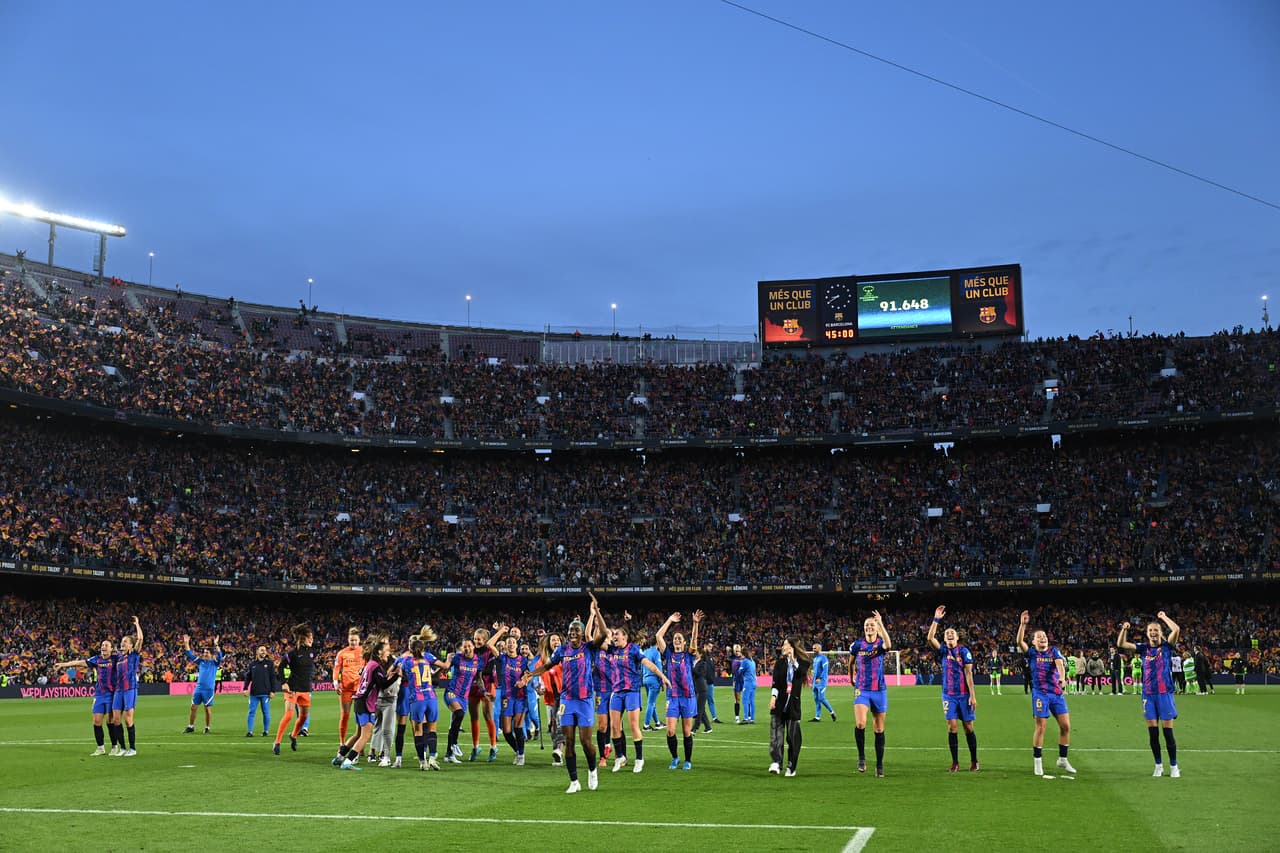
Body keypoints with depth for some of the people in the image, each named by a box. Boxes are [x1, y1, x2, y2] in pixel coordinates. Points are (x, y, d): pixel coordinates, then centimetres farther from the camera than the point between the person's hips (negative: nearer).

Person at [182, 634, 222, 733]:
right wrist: (186, 643, 5)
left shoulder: (214, 662, 0)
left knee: (208, 709, 0)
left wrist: (216, 645, -28)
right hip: (198, 688, 5)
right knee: (193, 707, 6)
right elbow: (190, 655, 13)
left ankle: (207, 728, 9)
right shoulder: (201, 661, 12)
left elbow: (220, 655, -18)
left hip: (209, 689, -5)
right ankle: (190, 726, 17)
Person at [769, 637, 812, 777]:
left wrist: (793, 658, -17)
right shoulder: (780, 662, 7)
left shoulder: (803, 662, 4)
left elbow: (800, 672, -18)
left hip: (793, 704, -1)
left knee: (793, 736, 2)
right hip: (779, 703, 1)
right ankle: (775, 763, -16)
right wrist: (773, 695, -13)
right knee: (776, 733, -10)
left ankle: (791, 767, 13)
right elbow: (775, 681, 0)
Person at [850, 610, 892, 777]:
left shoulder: (880, 643, -4)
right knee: (860, 724, -22)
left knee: (879, 729, 6)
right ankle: (861, 756, -2)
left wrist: (881, 623, -35)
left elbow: (888, 645, -30)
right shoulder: (856, 645, 2)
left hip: (879, 691, 0)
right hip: (862, 690, 0)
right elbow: (851, 662, 22)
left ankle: (880, 765, 17)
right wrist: (853, 677, 25)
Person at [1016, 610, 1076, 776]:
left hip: (1057, 693, 3)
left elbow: (1060, 663, -12)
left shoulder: (1054, 651, 7)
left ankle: (1062, 759, 19)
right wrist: (1023, 624, -27)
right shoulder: (1031, 653, 3)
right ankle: (1037, 762, 6)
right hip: (1040, 693, -3)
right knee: (1040, 727, -4)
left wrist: (1062, 677, -32)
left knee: (1065, 726, 2)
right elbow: (1020, 641, -15)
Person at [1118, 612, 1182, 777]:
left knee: (1168, 732, -2)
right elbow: (1121, 644, 3)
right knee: (1153, 733, 4)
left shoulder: (1166, 646, 1)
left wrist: (1163, 617, -5)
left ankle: (1174, 766, 9)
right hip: (1148, 695, 3)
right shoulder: (1143, 648, 9)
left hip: (1165, 694, -3)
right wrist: (1124, 629, -10)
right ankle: (1158, 766, 16)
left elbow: (1176, 630, -14)